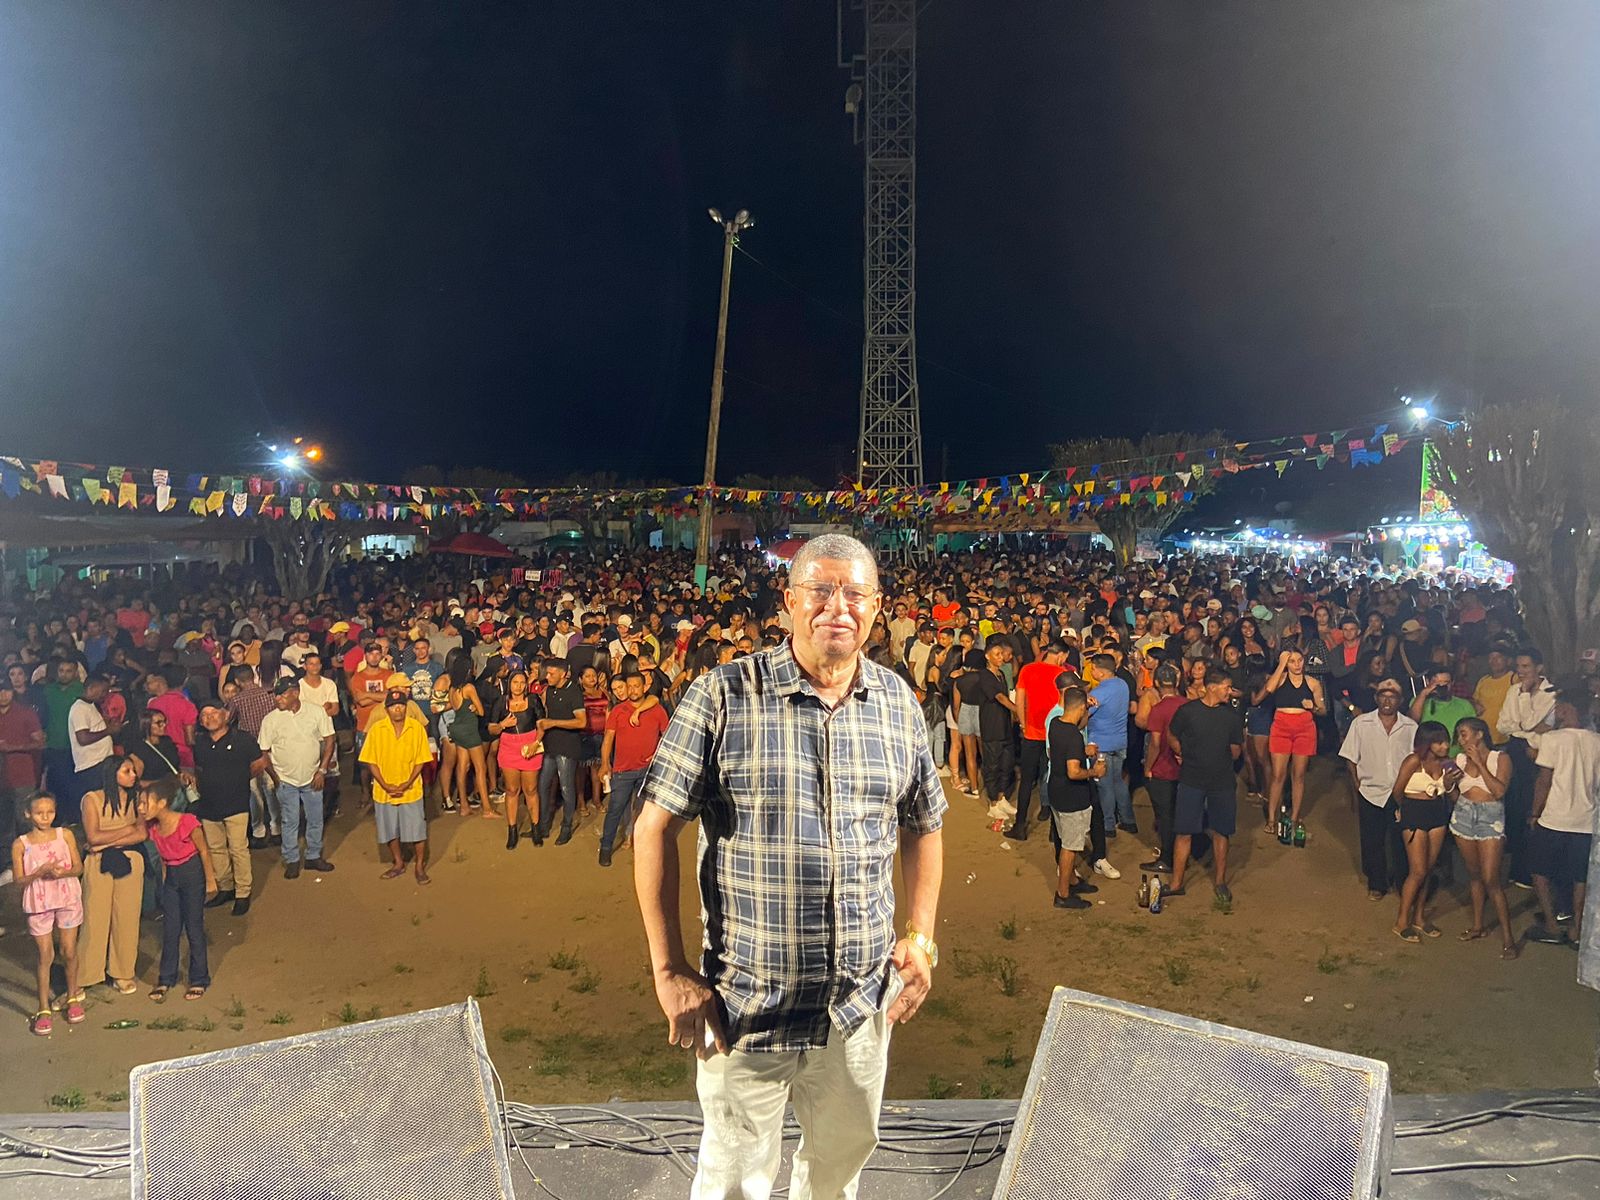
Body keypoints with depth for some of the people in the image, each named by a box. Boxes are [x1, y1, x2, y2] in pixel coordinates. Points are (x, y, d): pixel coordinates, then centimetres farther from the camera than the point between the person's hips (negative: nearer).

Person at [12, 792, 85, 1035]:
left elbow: (79, 867, 0)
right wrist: (40, 872, -22)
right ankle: (43, 1010, 13)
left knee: (69, 952, 8)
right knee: (45, 957, 3)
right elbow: (19, 880, -5)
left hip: (67, 899, 1)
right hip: (39, 904, -1)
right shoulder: (20, 844, -5)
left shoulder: (65, 835, -2)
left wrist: (63, 872, -20)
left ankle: (72, 997, 28)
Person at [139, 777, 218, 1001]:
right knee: (170, 928, 9)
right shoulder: (154, 827, -5)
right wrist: (165, 879, 15)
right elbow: (163, 855, 10)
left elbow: (204, 851, -14)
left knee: (194, 927, 3)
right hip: (171, 875, 6)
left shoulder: (187, 822, -24)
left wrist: (210, 881, -9)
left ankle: (199, 980, 15)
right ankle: (166, 979, 22)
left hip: (192, 874, -6)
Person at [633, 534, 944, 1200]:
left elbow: (922, 825, 13)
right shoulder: (723, 696, -13)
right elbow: (655, 828, -10)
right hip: (746, 1007, -3)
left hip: (861, 1004, 4)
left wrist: (920, 937, 3)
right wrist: (670, 971, -11)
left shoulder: (898, 702, 1)